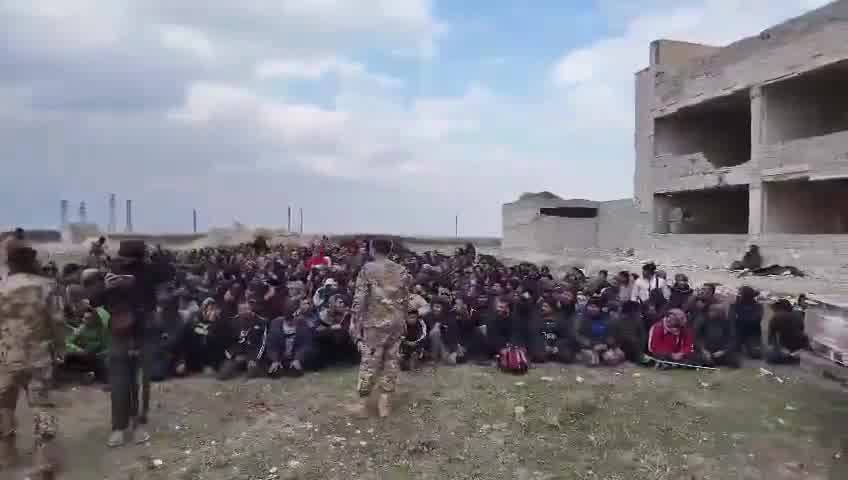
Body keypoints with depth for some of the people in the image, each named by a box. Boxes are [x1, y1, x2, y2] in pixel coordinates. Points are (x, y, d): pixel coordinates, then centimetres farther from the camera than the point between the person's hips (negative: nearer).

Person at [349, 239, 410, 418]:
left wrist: (355, 322, -4)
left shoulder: (368, 269, -7)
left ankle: (362, 402, 9)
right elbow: (405, 300, 8)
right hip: (396, 322, 4)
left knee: (369, 361, 3)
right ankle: (384, 402, 14)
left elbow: (359, 299, -10)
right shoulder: (402, 271, 6)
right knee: (391, 360, 9)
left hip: (375, 323, -4)